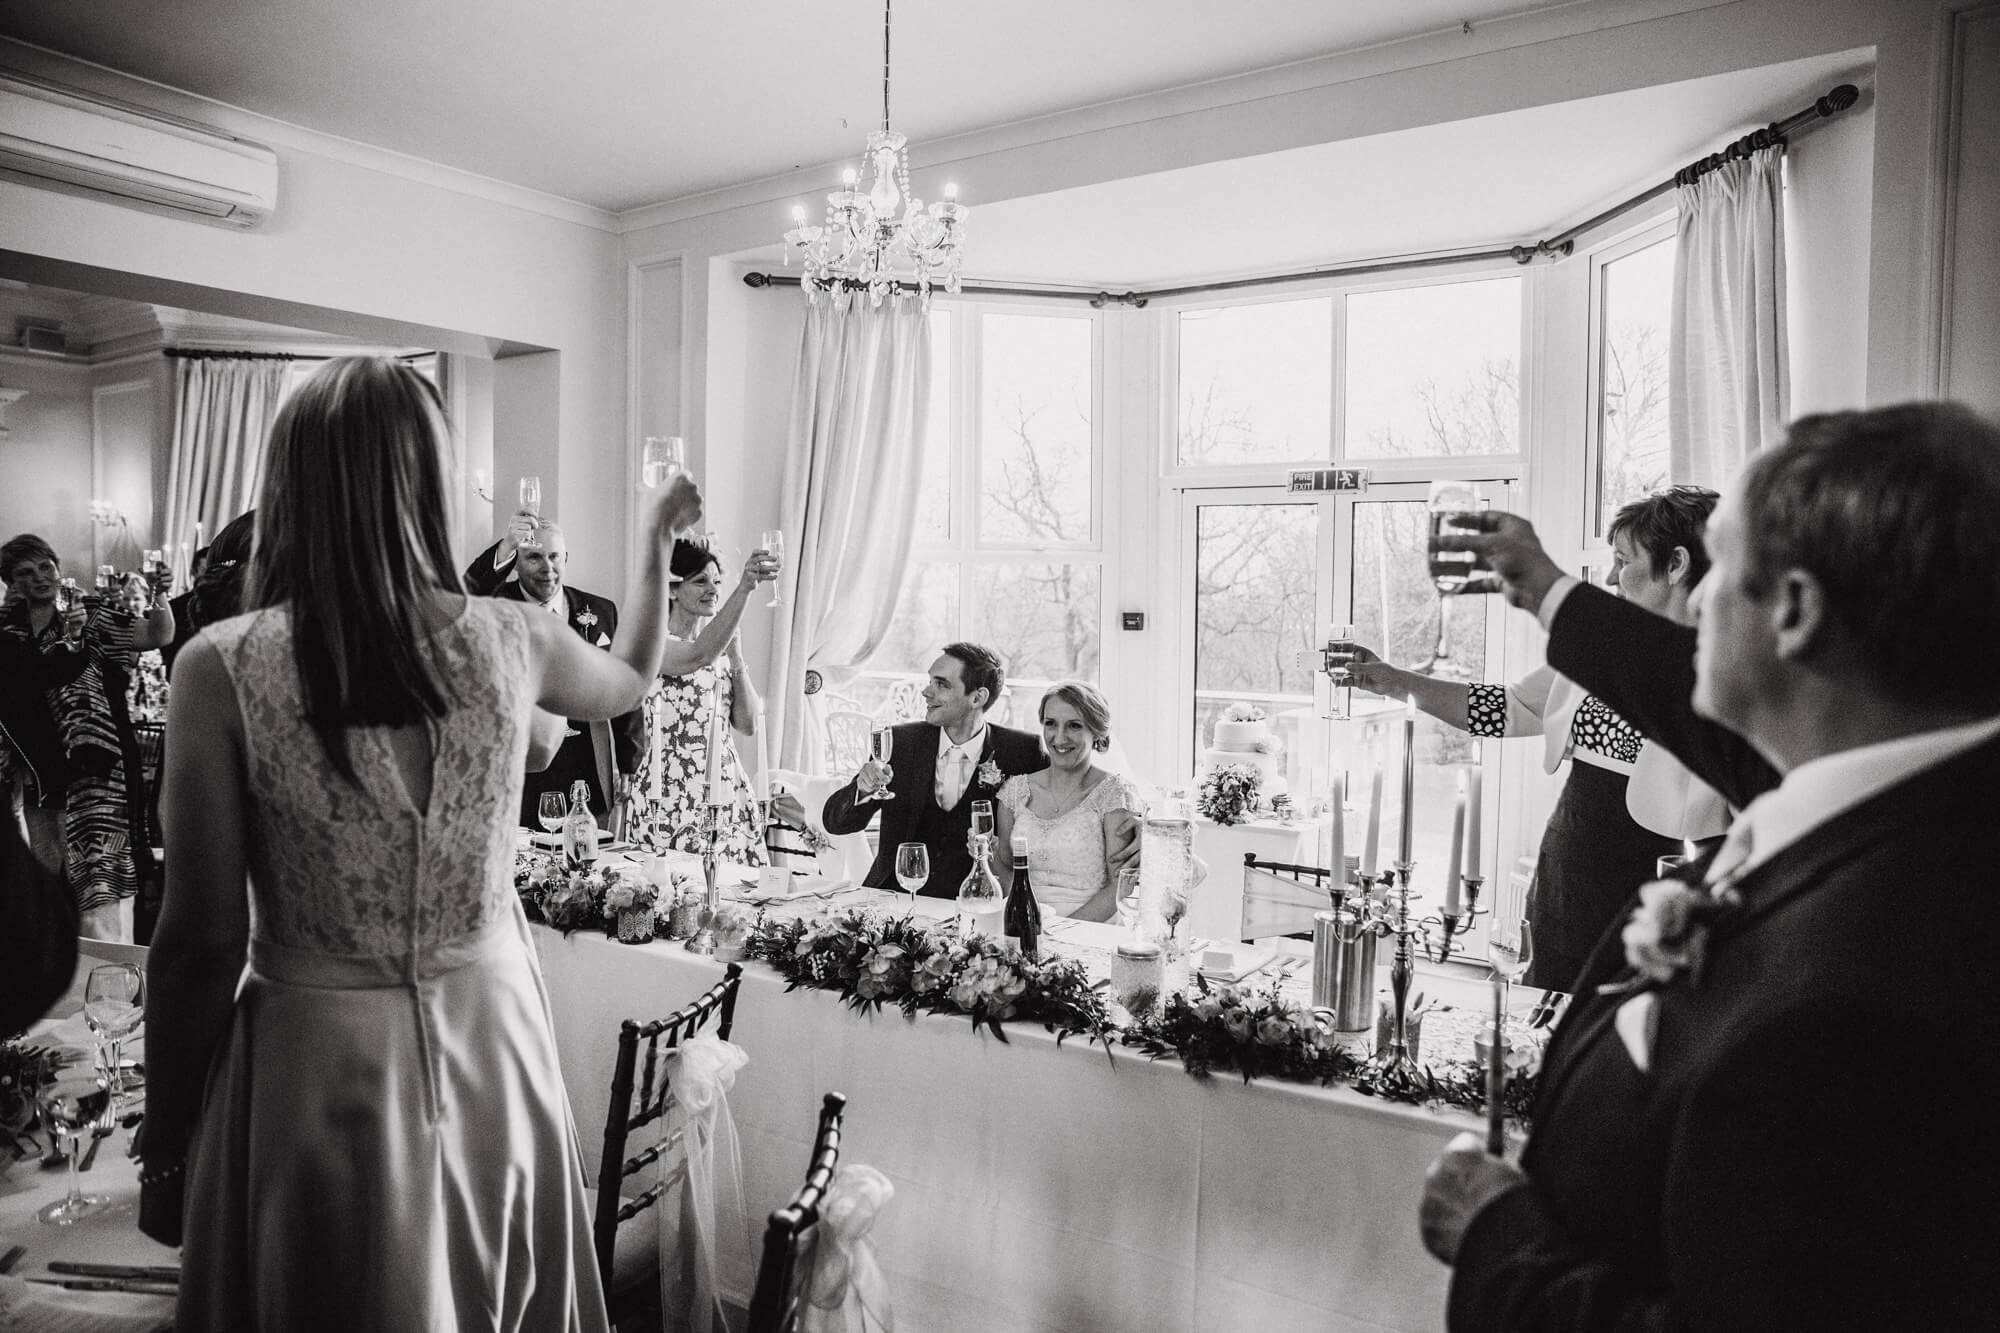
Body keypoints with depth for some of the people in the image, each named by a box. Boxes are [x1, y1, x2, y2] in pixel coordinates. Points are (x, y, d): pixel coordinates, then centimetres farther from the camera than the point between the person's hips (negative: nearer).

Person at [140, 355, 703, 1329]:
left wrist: (166, 1145, 3)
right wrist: (655, 539, 28)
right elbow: (630, 681, 15)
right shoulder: (511, 640, -9)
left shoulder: (223, 671, -16)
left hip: (316, 1058, -2)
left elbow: (203, 940, -11)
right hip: (492, 1039, 2)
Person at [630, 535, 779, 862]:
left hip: (727, 793, 6)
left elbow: (748, 725, 6)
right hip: (671, 796, -6)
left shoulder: (720, 648, 14)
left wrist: (734, 653, 0)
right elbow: (698, 656, -30)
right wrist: (744, 589, -36)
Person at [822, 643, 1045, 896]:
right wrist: (863, 789, -17)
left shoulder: (1021, 751, -3)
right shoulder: (901, 741, 3)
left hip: (969, 905, -2)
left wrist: (1002, 851, -13)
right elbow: (834, 823, 4)